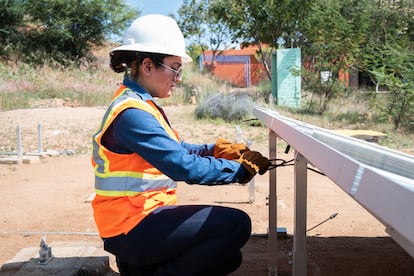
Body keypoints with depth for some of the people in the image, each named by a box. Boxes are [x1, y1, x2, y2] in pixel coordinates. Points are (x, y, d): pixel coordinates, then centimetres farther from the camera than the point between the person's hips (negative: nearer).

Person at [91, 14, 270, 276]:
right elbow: (185, 166, -27)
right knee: (236, 224, -18)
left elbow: (178, 149, 14)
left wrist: (219, 149, 0)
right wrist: (241, 168, -17)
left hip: (139, 216, 10)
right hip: (131, 226, -10)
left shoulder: (141, 104, 10)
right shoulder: (132, 114, -22)